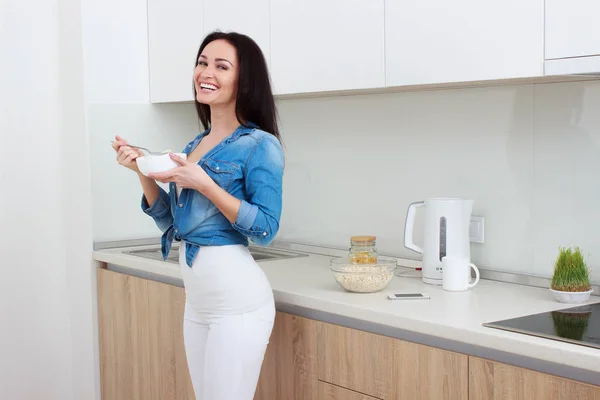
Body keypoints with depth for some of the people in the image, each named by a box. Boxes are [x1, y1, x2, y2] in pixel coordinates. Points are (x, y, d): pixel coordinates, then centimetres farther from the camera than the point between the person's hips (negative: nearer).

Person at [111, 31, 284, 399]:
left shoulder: (260, 145, -10)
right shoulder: (196, 144, 12)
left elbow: (265, 229, -16)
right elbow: (171, 222, 15)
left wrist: (204, 184, -20)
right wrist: (143, 171, 1)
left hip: (238, 298, -8)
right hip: (196, 299, 8)